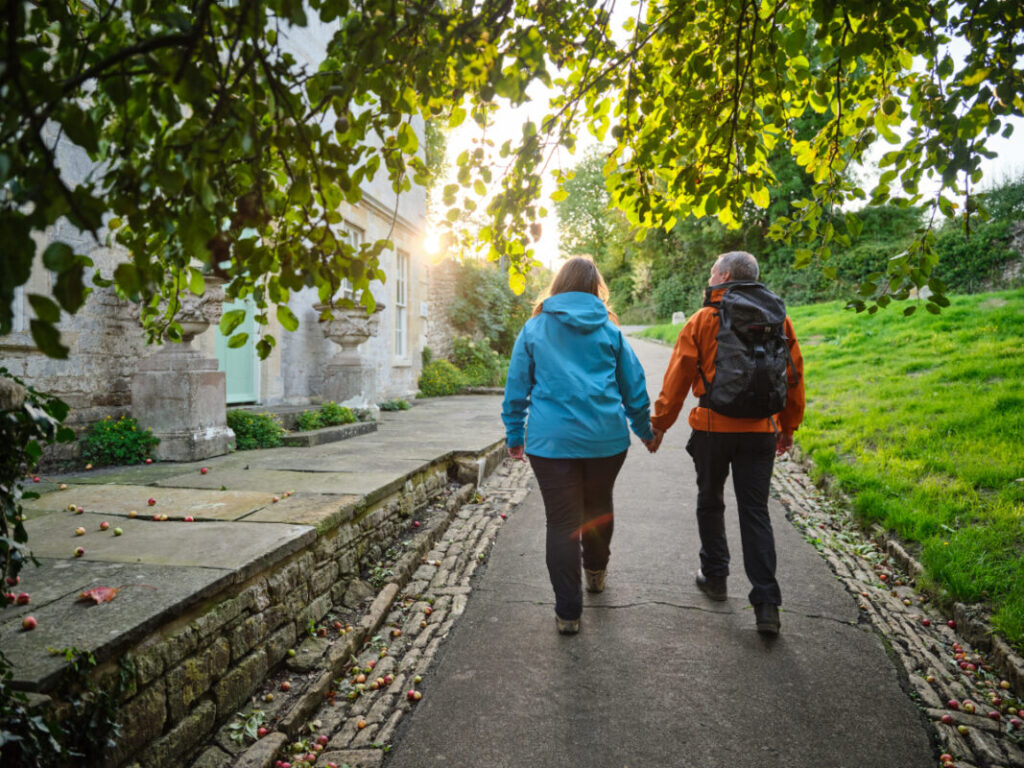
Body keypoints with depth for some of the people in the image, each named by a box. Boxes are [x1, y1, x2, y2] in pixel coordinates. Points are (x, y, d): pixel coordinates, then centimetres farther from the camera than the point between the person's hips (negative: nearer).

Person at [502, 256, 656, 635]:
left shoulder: (534, 328, 5)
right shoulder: (609, 330, 7)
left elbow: (516, 386, 6)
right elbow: (634, 385, 11)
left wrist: (514, 434, 14)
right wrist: (645, 430, 24)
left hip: (550, 440, -2)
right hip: (606, 437, 2)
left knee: (562, 522, 2)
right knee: (599, 507, 23)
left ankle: (568, 612, 7)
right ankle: (596, 573, 44)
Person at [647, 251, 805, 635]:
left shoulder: (702, 321, -5)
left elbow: (677, 378, -5)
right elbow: (794, 376, 8)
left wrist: (659, 424, 4)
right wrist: (788, 427, 19)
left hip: (713, 429, -2)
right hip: (760, 431, 2)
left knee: (710, 502, 18)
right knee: (755, 512, 6)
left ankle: (714, 575, 29)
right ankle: (766, 604, 0)